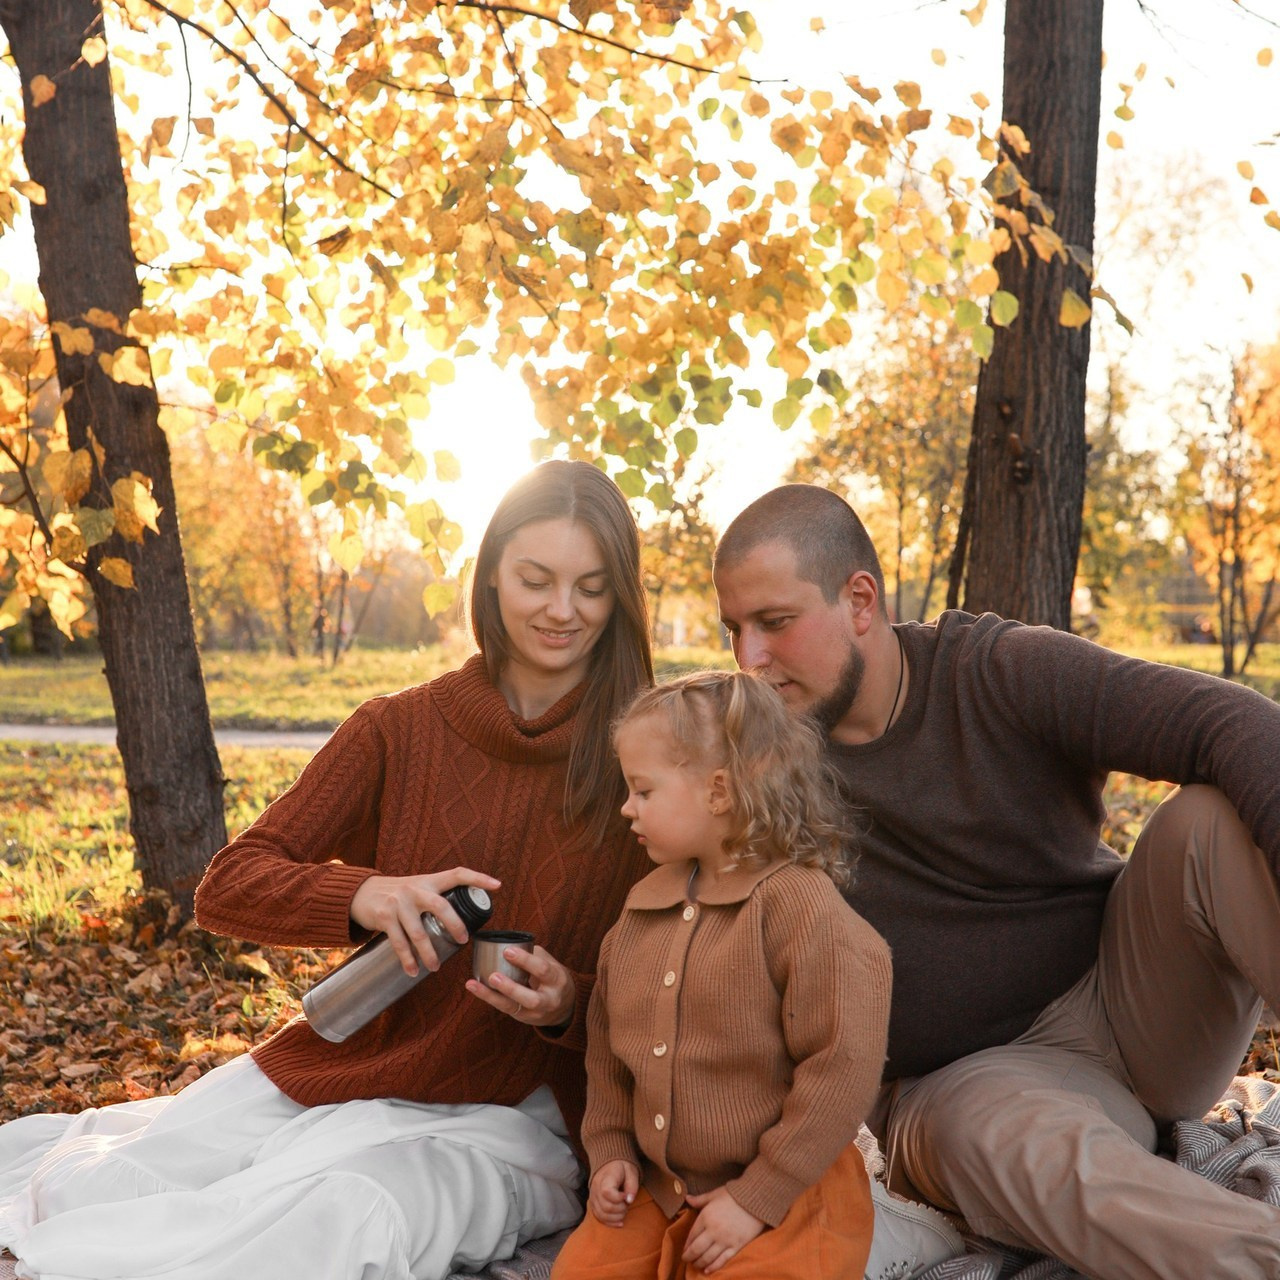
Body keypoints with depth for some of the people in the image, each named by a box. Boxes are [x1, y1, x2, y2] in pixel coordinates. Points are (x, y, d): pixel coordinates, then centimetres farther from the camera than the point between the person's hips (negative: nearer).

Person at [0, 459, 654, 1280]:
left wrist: (569, 1005, -20)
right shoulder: (399, 731, 2)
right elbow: (226, 888, -3)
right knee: (96, 1193, -16)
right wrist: (360, 895, -23)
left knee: (354, 1214, -32)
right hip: (348, 1067, 2)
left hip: (509, 1112, -2)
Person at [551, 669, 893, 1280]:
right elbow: (609, 1041, 16)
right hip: (655, 1186, 7)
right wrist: (610, 1150, 5)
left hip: (783, 1195, -6)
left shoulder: (801, 906, -19)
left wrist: (756, 1198, -18)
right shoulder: (644, 905, 5)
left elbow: (841, 1068, -21)